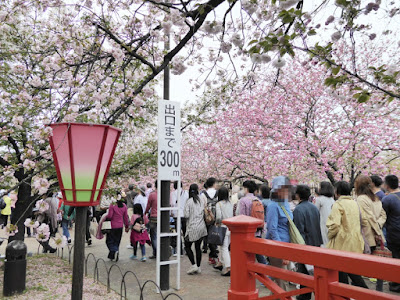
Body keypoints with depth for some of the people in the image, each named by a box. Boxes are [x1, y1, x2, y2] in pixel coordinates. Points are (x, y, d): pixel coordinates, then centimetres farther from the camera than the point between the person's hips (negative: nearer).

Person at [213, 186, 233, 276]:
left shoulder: (219, 204, -12)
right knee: (223, 246, 20)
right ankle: (221, 263, 33)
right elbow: (233, 215, 5)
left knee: (224, 248, -2)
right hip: (230, 227, 6)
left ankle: (228, 268, -7)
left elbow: (219, 216, -18)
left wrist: (217, 222, -1)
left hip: (223, 227, -6)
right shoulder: (230, 204, 5)